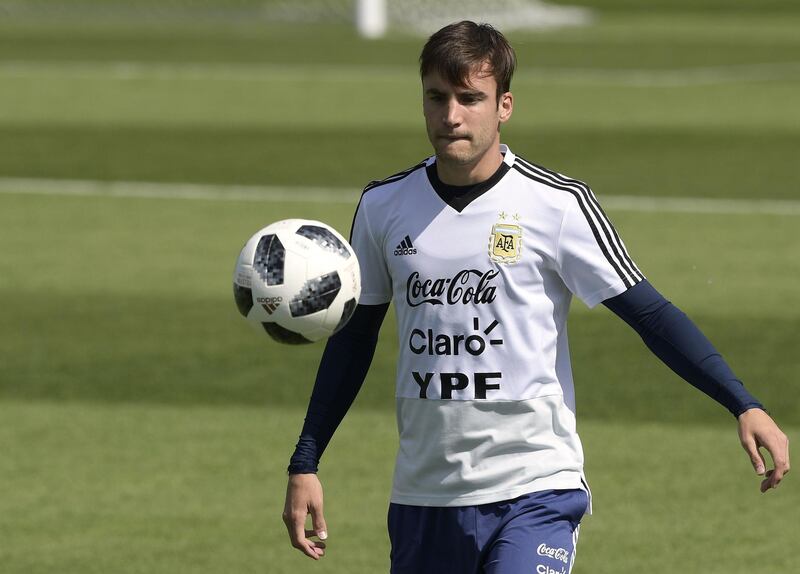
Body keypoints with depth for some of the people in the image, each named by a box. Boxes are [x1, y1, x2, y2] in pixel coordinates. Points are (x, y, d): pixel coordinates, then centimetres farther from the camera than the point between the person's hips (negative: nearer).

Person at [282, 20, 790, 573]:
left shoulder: (557, 205, -6)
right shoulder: (383, 207, 5)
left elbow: (648, 312, -5)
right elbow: (354, 336, 16)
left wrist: (743, 405, -15)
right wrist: (305, 464, 15)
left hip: (534, 489, -4)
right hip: (424, 495, 4)